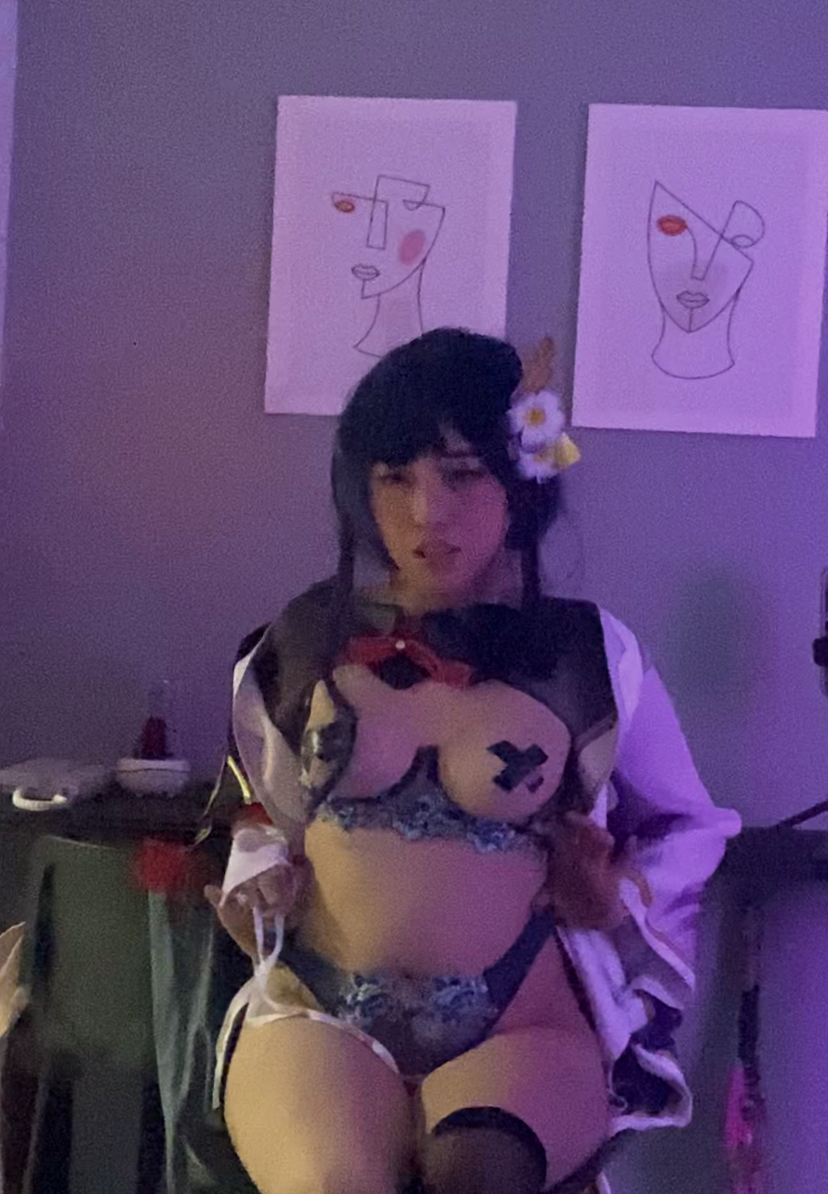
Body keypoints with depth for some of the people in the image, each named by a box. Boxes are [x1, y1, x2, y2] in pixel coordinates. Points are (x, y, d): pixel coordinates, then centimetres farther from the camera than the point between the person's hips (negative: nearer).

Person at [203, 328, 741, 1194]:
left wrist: (619, 897, -2)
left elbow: (691, 826, 17)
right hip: (321, 1011, 1)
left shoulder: (592, 657, 2)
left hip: (519, 1023, -1)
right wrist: (258, 887, 3)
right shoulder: (304, 642, 7)